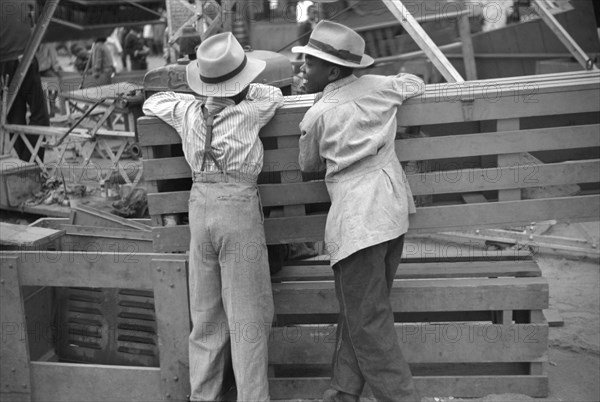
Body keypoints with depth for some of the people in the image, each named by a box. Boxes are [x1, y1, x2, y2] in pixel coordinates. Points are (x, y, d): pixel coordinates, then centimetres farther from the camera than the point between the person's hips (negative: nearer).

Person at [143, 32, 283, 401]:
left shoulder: (188, 112, -1)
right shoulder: (248, 114, -10)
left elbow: (153, 102, 19)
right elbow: (274, 96, 11)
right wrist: (239, 92, 18)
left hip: (200, 207, 5)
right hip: (240, 208, -4)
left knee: (206, 313, 15)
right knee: (247, 314, 4)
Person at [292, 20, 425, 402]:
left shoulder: (318, 115, -7)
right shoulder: (377, 86, 4)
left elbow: (309, 165, 11)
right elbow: (414, 83, 26)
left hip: (356, 216, -7)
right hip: (394, 208, 7)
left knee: (368, 322, 1)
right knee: (359, 309, 16)